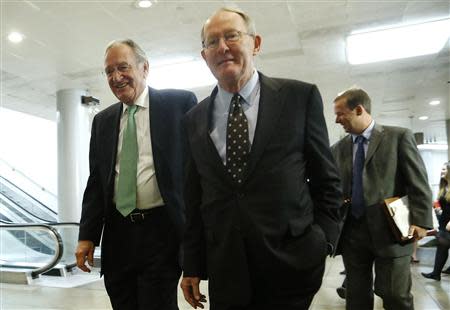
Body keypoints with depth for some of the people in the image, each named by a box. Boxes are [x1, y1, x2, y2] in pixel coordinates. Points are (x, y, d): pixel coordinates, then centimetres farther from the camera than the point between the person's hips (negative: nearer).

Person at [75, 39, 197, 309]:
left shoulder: (180, 103, -2)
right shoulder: (103, 120, 13)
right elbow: (96, 181, 14)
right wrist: (87, 235, 8)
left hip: (161, 230, -4)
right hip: (117, 234, 5)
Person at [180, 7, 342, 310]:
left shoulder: (300, 96, -4)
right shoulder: (194, 119, 4)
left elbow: (326, 180, 0)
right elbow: (194, 198, 6)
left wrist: (323, 243, -5)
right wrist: (192, 266, 7)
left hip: (291, 265, -2)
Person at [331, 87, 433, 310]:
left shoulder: (399, 137, 0)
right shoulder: (338, 148, 11)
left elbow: (419, 184, -3)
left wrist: (420, 221, -11)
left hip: (389, 230, -3)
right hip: (352, 231, 4)